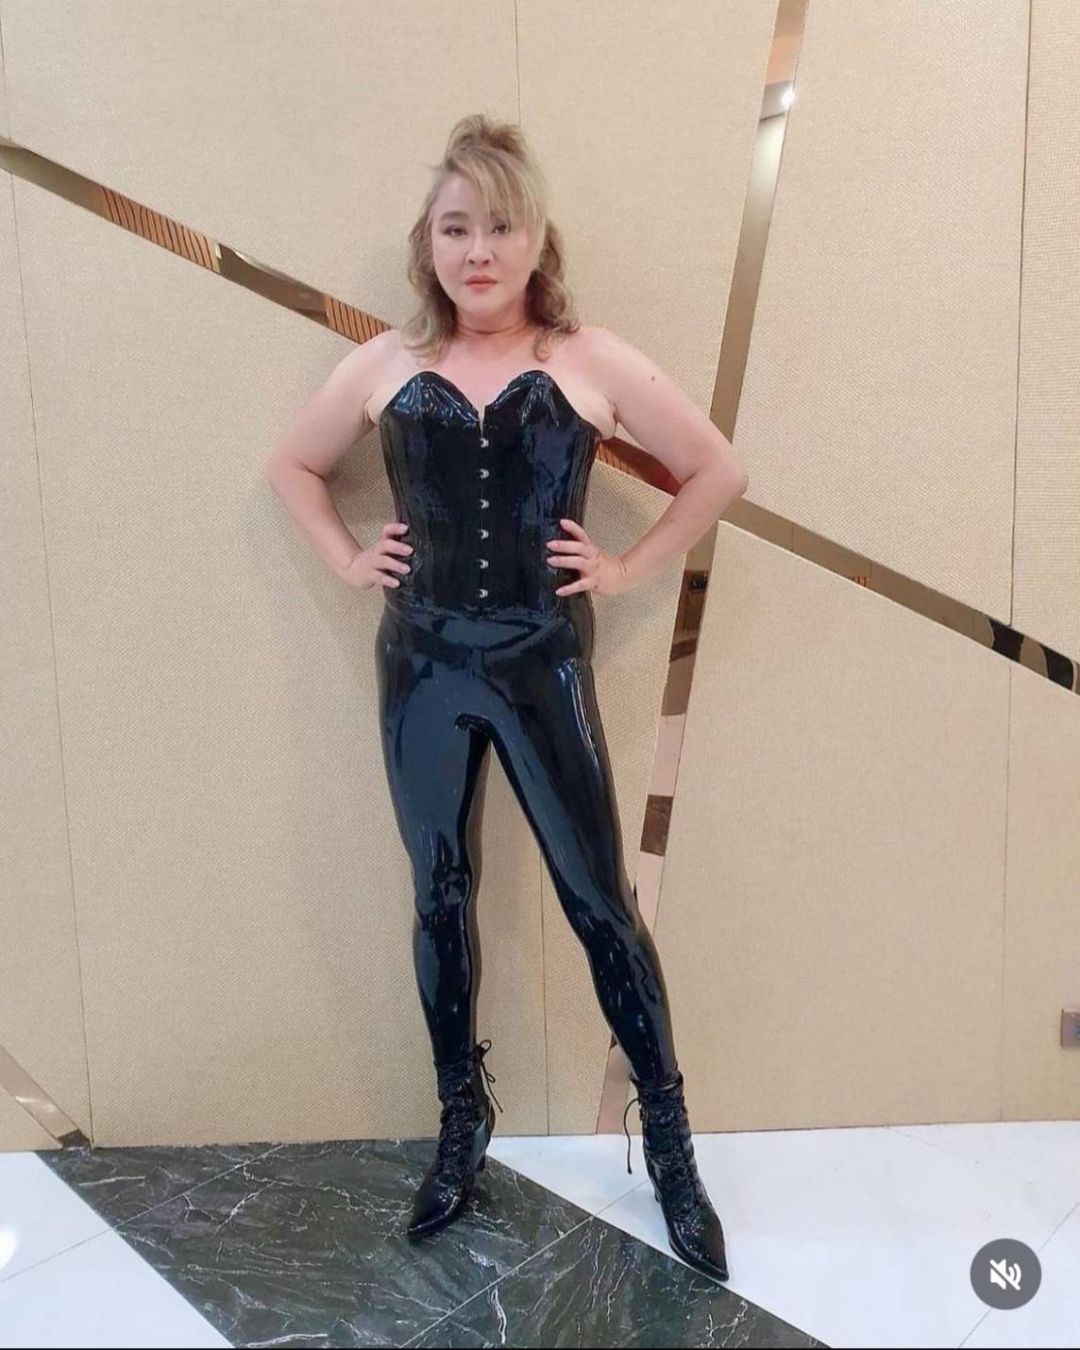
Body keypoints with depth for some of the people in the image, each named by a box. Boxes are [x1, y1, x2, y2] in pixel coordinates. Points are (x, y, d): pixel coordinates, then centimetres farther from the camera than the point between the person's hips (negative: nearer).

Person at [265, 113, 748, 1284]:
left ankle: (668, 1139, 22)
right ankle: (461, 1121, 33)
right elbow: (291, 466, 17)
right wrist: (347, 560, 5)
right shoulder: (385, 366, 3)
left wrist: (631, 568, -2)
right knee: (441, 900, 13)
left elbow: (718, 471, 3)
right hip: (422, 666, 3)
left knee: (599, 901, 4)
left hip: (543, 666, -2)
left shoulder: (593, 363, -3)